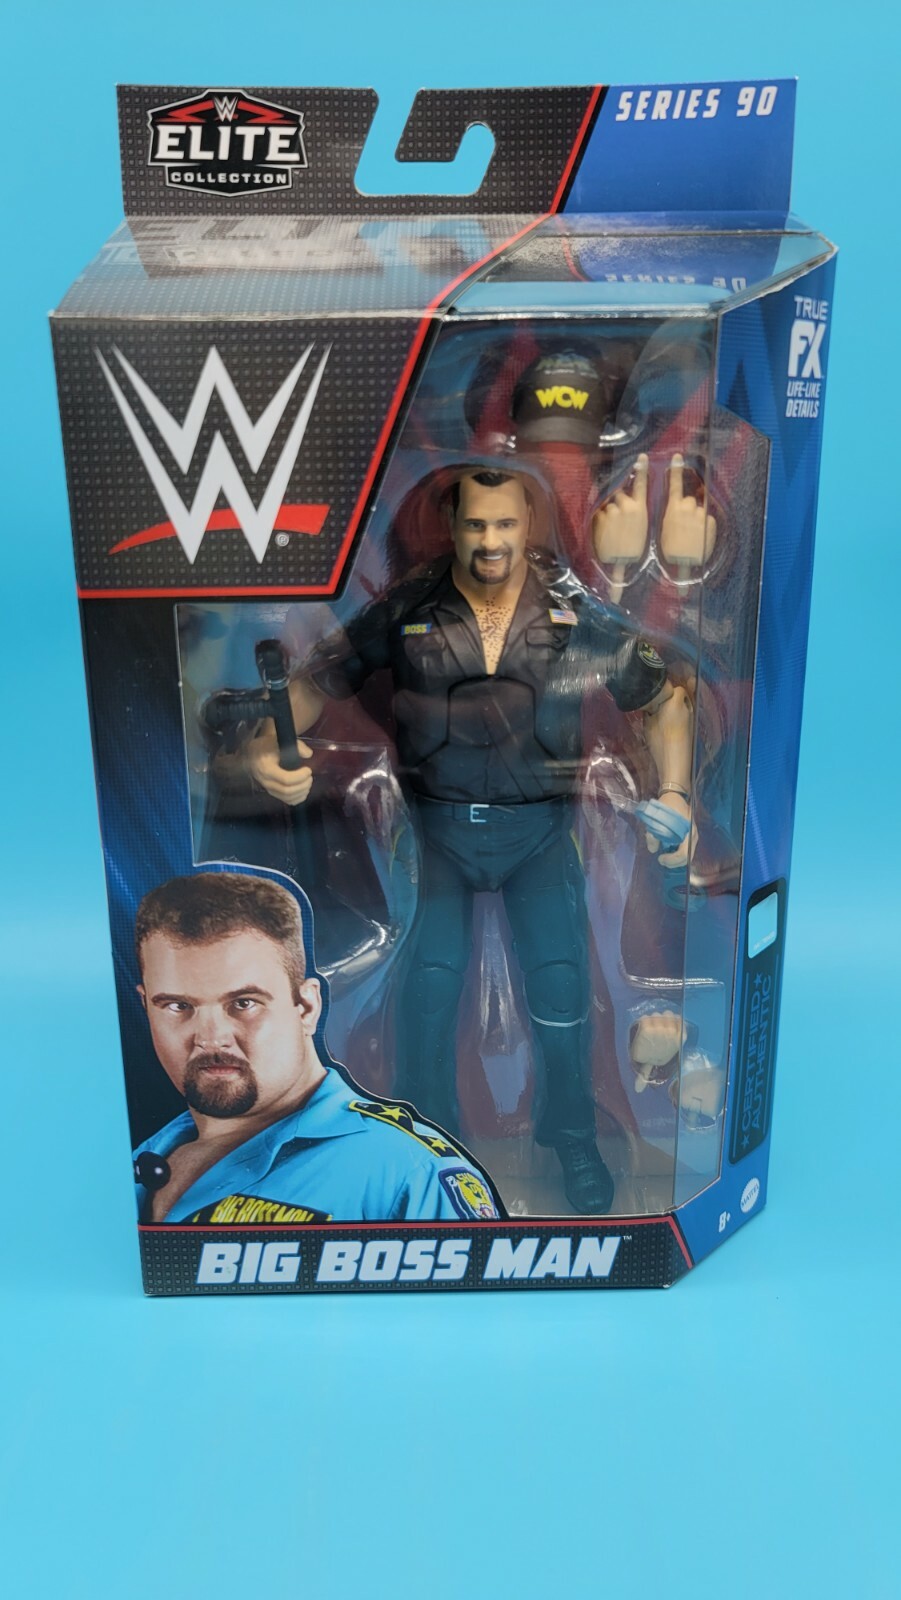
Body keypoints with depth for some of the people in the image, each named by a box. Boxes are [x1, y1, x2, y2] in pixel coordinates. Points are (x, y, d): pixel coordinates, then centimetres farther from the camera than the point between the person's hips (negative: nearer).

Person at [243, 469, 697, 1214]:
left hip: (538, 824, 0)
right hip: (437, 822, 0)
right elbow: (319, 678, -1)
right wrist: (267, 744, -20)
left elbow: (666, 696, 5)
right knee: (430, 973, -15)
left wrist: (676, 794, -7)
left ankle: (573, 1137, 14)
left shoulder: (578, 611, -3)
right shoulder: (406, 609, -3)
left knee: (560, 973, -13)